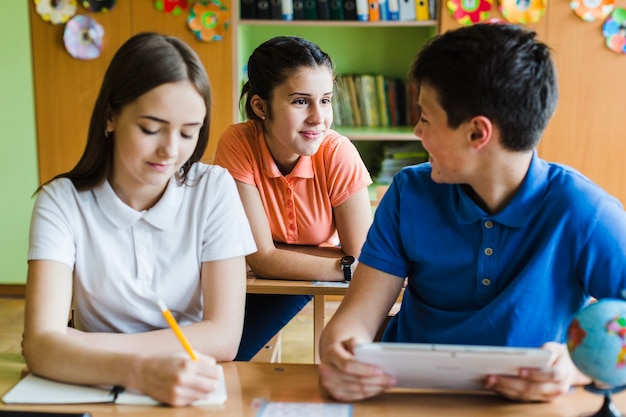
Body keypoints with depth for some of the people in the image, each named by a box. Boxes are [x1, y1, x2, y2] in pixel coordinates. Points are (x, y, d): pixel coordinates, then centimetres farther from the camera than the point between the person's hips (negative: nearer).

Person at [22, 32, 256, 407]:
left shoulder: (214, 191, -7)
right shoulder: (62, 201, -7)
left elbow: (223, 337, -12)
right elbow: (41, 344, -18)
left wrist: (73, 347, -16)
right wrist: (138, 370, -37)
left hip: (193, 391, 0)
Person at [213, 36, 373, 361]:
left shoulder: (338, 153, -23)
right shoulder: (237, 144, -24)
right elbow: (262, 259, -24)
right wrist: (346, 266, -28)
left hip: (325, 284, 1)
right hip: (259, 283, 0)